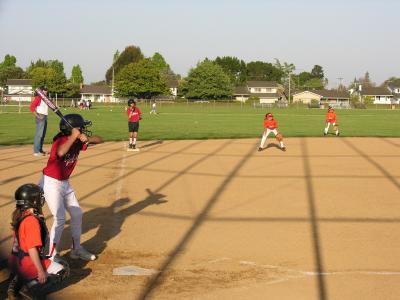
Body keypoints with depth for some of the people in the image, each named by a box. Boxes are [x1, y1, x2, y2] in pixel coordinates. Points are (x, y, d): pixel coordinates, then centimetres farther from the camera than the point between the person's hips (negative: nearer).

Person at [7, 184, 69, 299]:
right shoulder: (32, 221, -23)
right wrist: (40, 271, -20)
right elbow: (32, 249, -25)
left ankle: (16, 282, 11)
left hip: (16, 260, 9)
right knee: (63, 270, 5)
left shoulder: (18, 216, 4)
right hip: (28, 263, -9)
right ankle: (32, 287, -11)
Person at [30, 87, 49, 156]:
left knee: (43, 134, 15)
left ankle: (40, 150, 24)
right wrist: (37, 116, -20)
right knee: (39, 134, -12)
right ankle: (36, 151, -13)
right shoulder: (38, 98, -11)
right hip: (41, 117, -10)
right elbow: (32, 107, -18)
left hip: (45, 117, 10)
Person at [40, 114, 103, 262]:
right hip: (51, 183, -9)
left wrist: (87, 139, -23)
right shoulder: (61, 141, -24)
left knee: (77, 214, 13)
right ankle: (52, 256, -4)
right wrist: (73, 137, -40)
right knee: (60, 219, -14)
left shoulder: (78, 142, -3)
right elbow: (60, 153, -48)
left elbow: (99, 139, -4)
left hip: (65, 183, 9)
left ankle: (76, 249, 29)